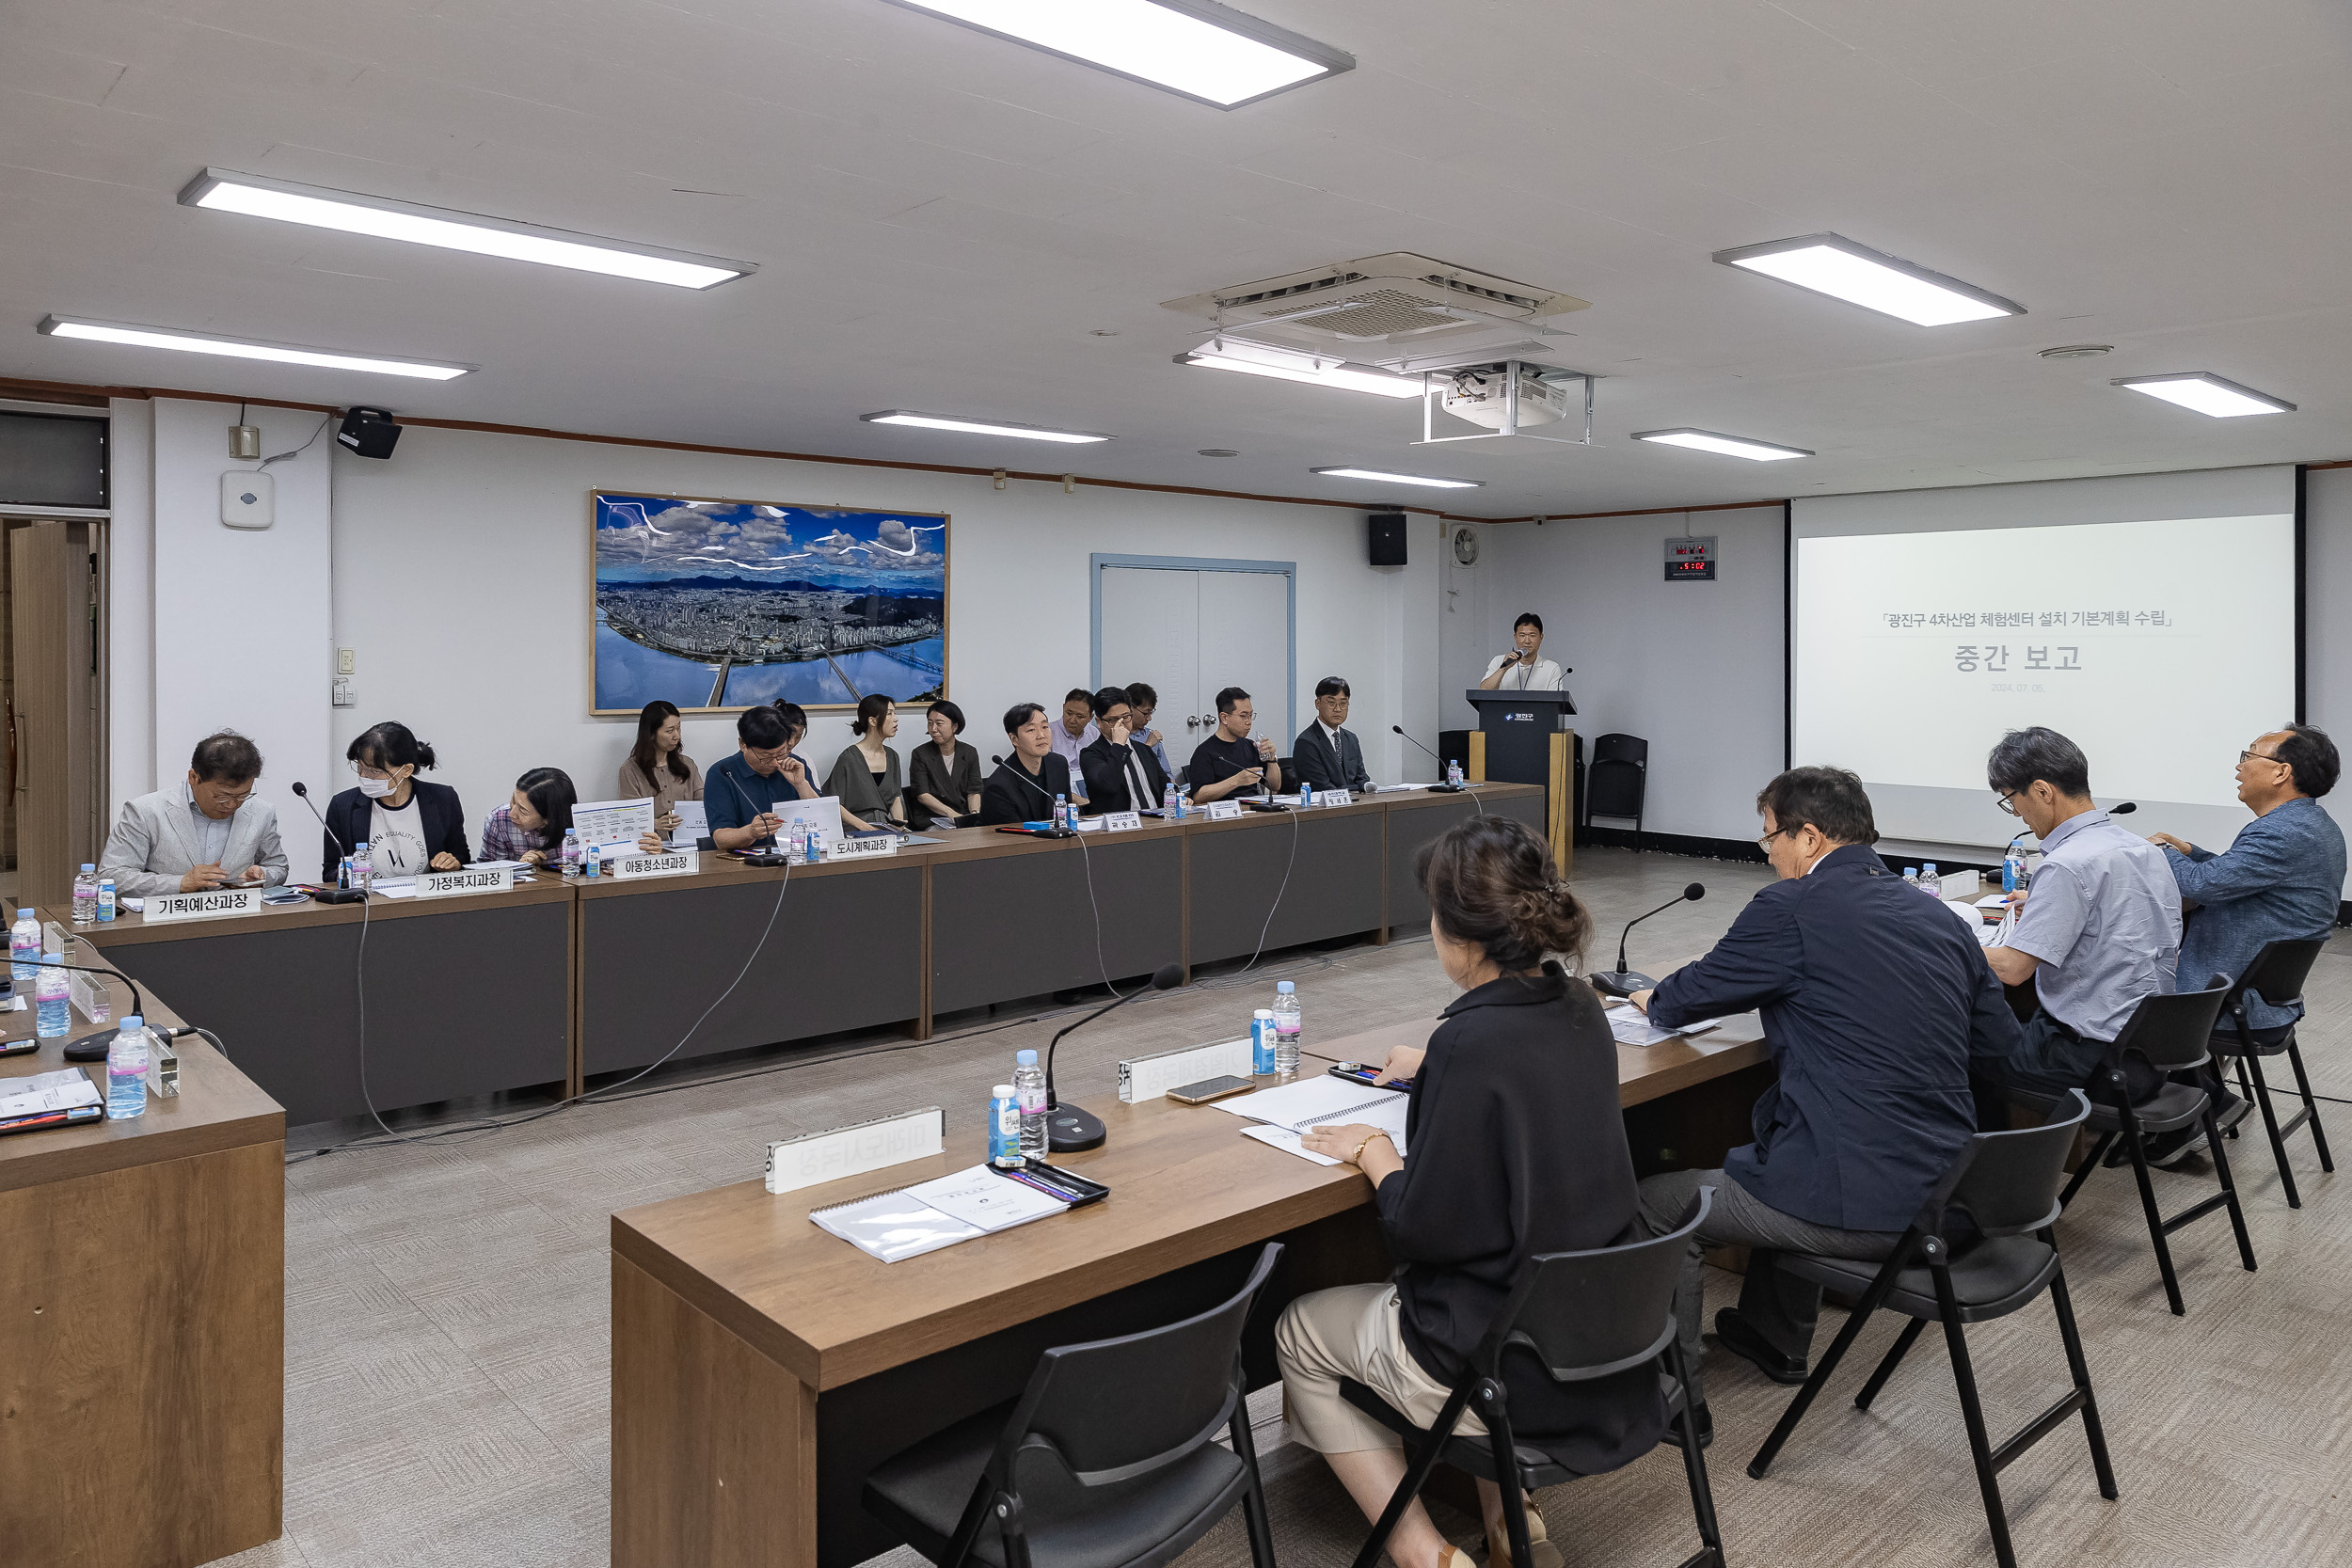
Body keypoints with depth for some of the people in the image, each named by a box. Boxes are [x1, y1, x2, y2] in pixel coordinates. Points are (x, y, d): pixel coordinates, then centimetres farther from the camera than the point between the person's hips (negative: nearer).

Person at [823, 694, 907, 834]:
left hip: (885, 828, 5)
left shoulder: (892, 757, 14)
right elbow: (834, 804, -8)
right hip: (854, 831, -5)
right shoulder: (849, 758, -6)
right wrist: (863, 826, -20)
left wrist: (899, 822, 0)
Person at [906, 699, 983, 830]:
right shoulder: (920, 754, 0)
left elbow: (974, 791, 7)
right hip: (930, 821, -3)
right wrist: (953, 815, -19)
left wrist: (974, 814, -15)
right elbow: (922, 795, -7)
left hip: (965, 819, 3)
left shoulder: (970, 753, 10)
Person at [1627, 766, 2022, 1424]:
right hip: (1945, 1191, 8)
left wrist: (1654, 997, 21)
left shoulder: (1790, 908, -13)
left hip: (1857, 1204, -8)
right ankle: (1773, 1335, 49)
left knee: (1656, 1203, 8)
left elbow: (1687, 998, -2)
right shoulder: (1937, 914, 8)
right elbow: (2001, 1038, 16)